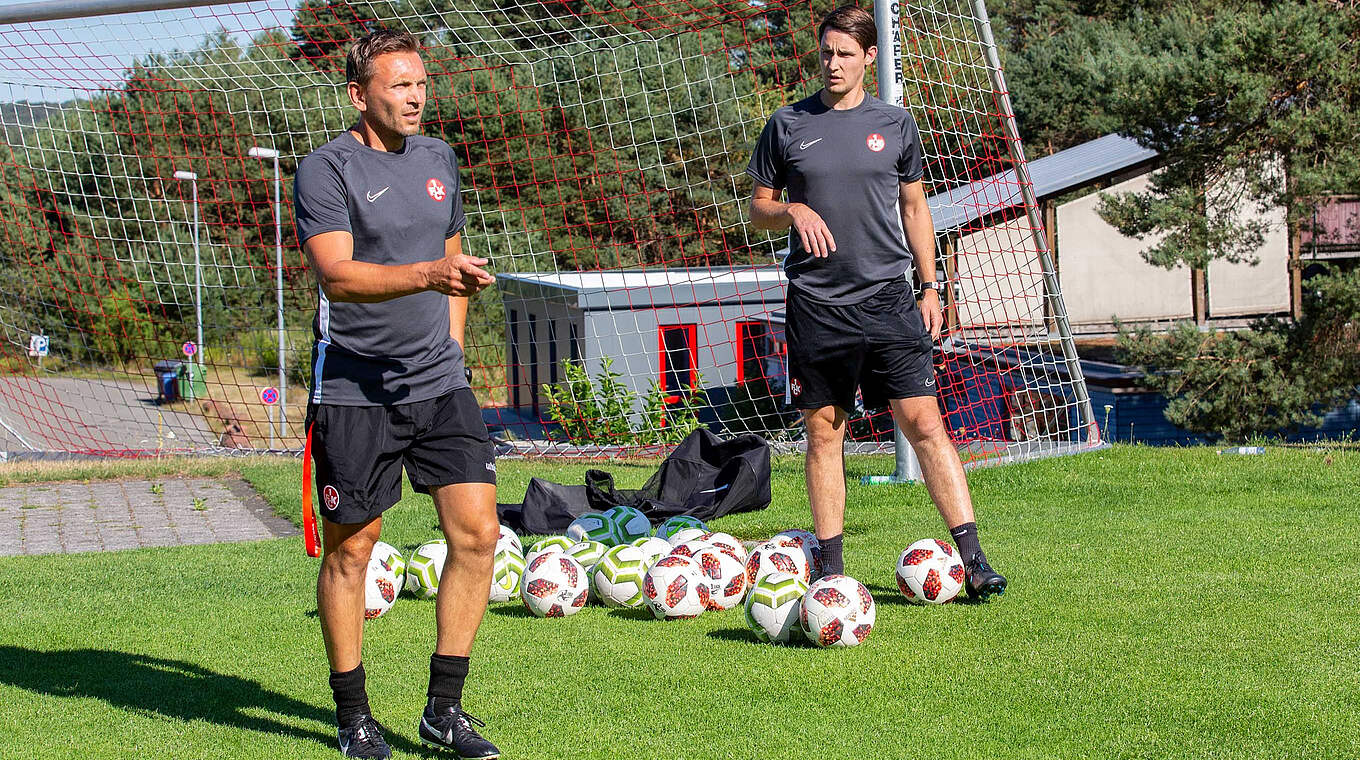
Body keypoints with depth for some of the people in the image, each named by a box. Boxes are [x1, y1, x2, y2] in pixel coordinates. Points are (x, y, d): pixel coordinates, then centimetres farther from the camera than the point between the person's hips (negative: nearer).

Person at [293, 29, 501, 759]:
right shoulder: (326, 169, -8)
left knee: (477, 532, -4)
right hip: (353, 389, -5)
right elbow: (337, 274, -22)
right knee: (350, 549, 3)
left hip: (438, 382, 6)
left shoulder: (438, 159, 13)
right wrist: (428, 274, -34)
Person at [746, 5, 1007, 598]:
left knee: (924, 424, -6)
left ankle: (973, 560, -7)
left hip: (887, 299, 0)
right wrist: (793, 211, -10)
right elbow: (759, 210, 12)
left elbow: (914, 208, 15)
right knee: (823, 433, 5)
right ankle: (831, 568, 14)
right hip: (815, 305, 0)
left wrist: (930, 287, 9)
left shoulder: (895, 125, 8)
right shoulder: (787, 126, 6)